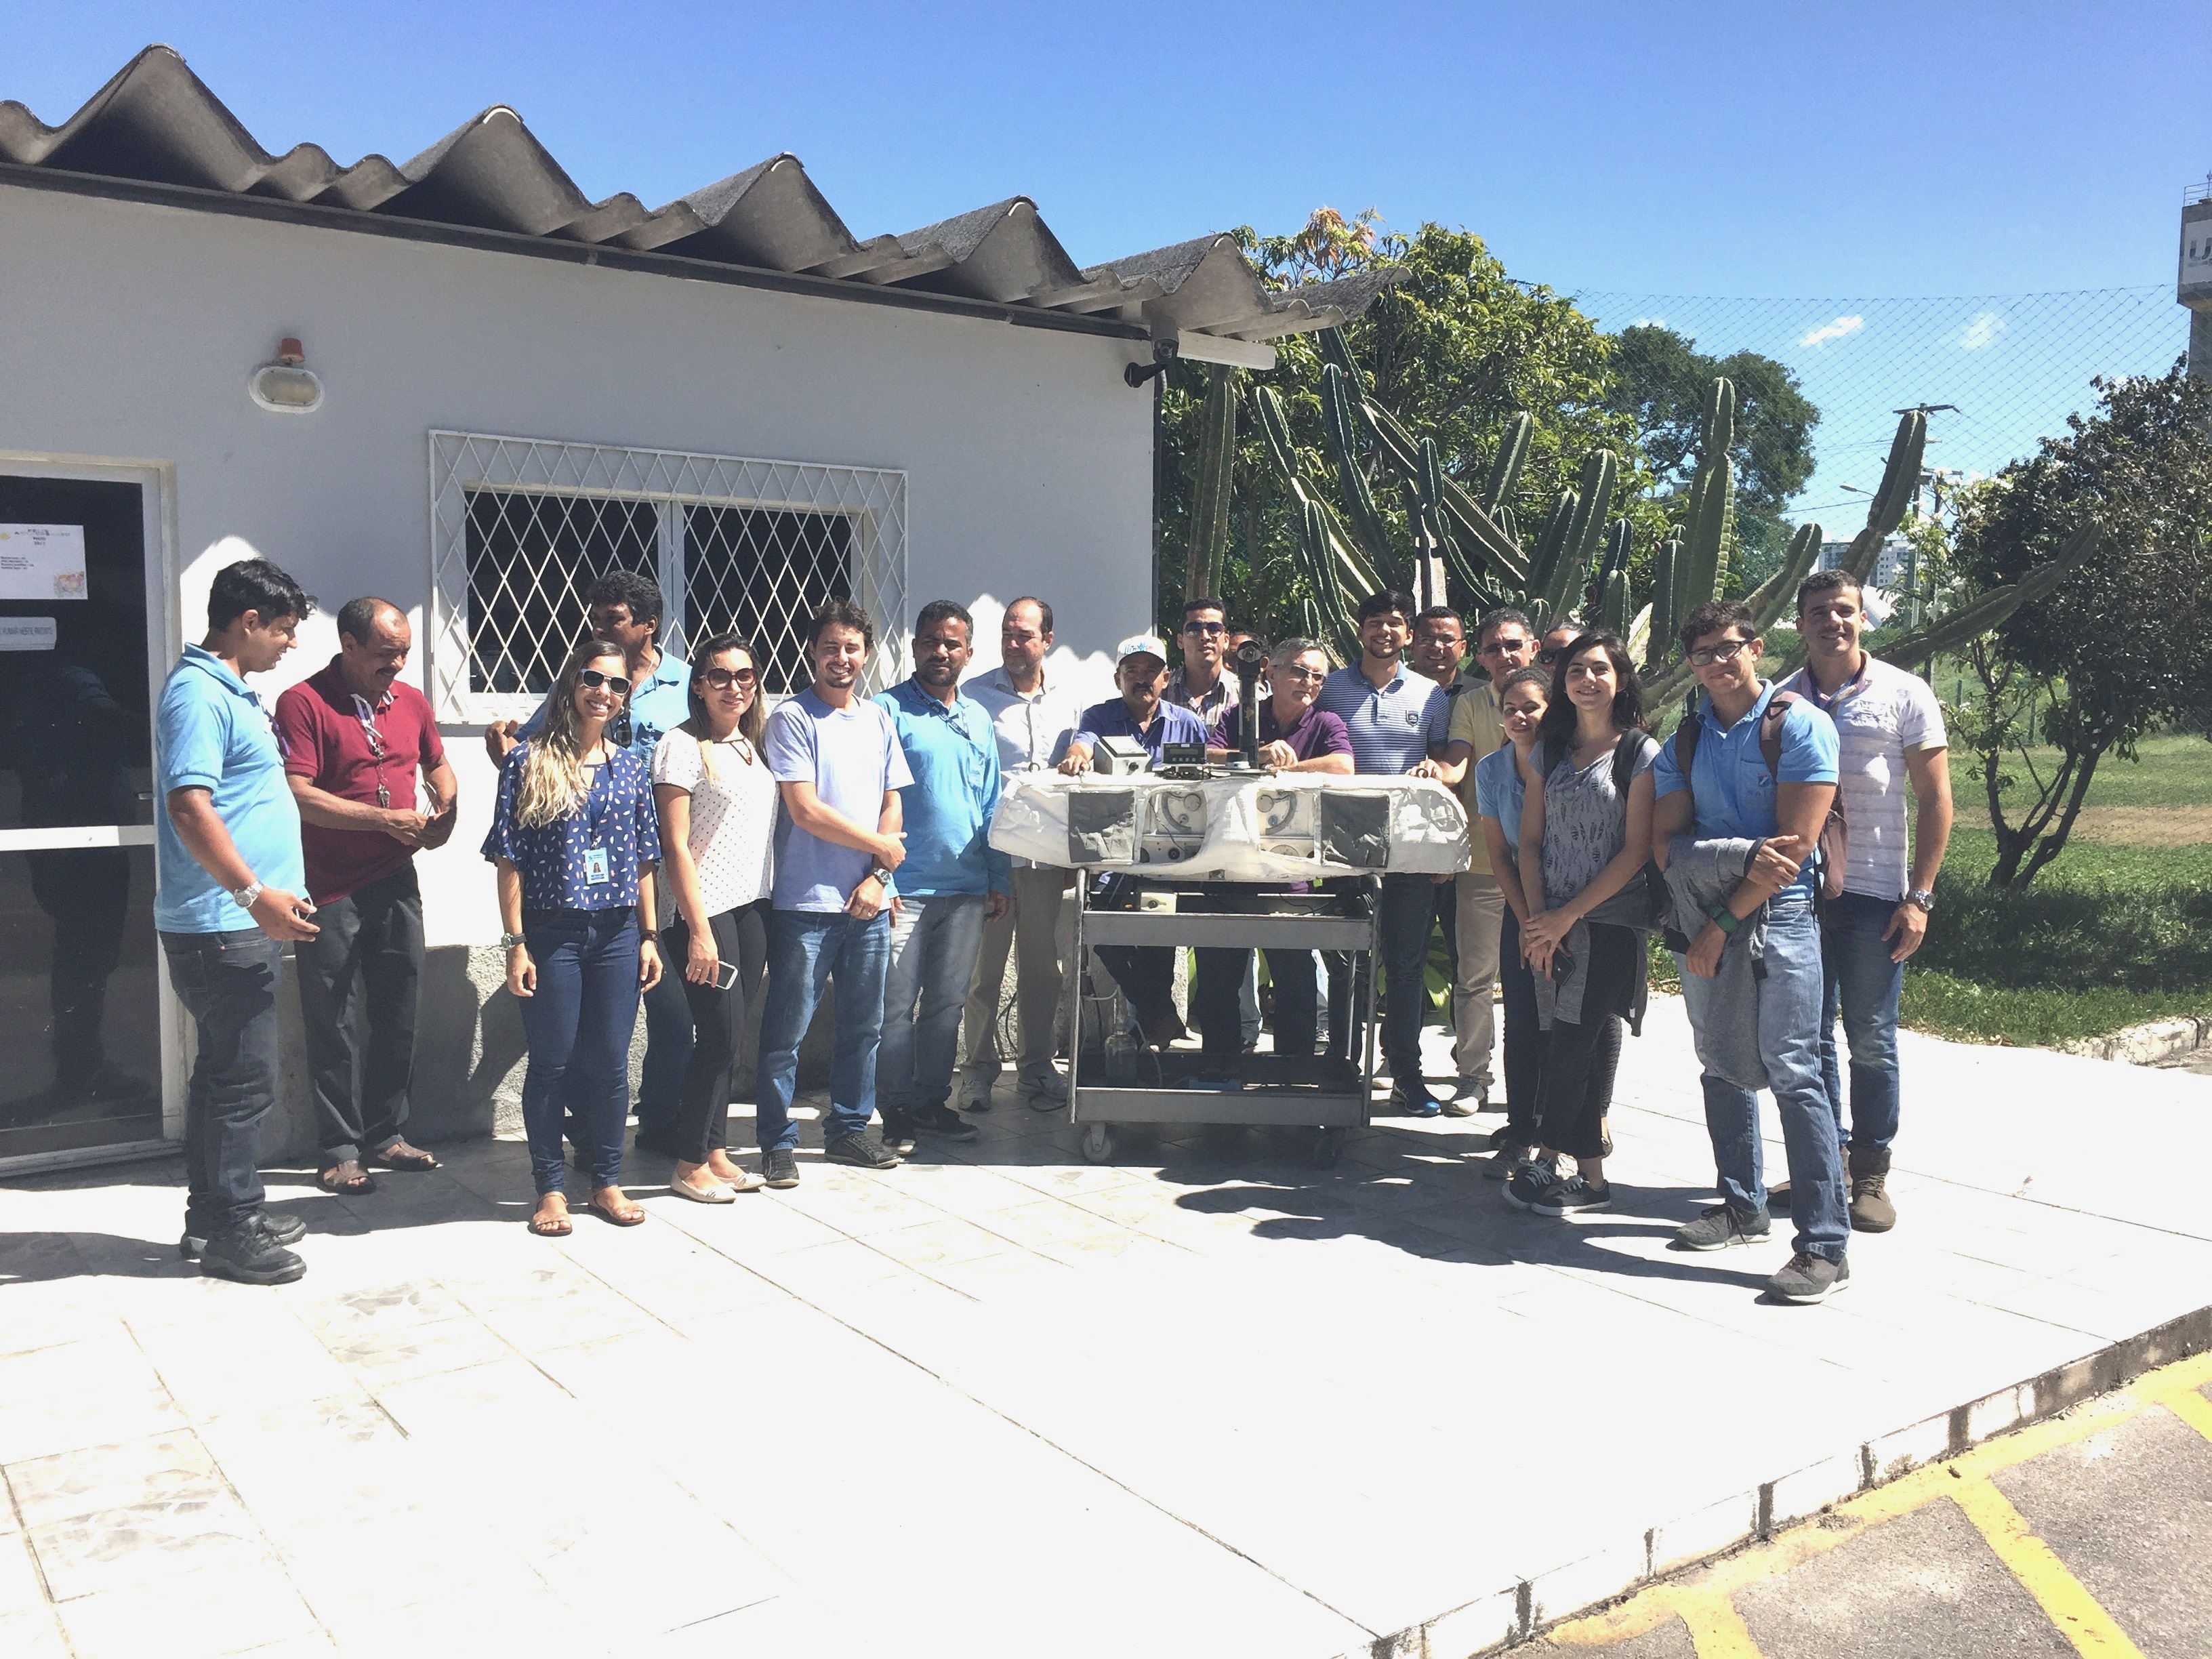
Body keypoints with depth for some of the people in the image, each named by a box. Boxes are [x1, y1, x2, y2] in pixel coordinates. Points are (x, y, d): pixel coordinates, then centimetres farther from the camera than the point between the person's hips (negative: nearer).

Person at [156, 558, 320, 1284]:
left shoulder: (231, 692, 17)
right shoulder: (199, 694, -16)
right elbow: (189, 806, -25)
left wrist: (273, 895, 28)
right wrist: (254, 894, -29)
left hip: (240, 924, 11)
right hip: (221, 926, -11)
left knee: (224, 1073, 16)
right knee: (244, 1080, -4)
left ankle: (215, 1214, 26)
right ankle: (231, 1232, 6)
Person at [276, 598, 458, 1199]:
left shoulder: (411, 702, 9)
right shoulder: (303, 704, -10)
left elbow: (437, 766, 25)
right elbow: (298, 794, -18)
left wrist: (446, 810, 4)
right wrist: (385, 819, -19)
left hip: (396, 883, 6)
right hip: (331, 892, -6)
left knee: (398, 1016, 12)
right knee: (337, 1025, 2)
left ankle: (386, 1136, 25)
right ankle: (339, 1151, 12)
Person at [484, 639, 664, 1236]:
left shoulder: (630, 767, 7)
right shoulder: (527, 761, -4)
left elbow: (644, 860, 10)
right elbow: (509, 859, -5)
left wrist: (649, 936, 7)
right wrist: (516, 943, -10)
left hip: (616, 934, 3)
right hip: (551, 934, -3)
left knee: (610, 1064, 8)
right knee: (552, 1065, 5)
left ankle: (606, 1181, 22)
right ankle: (551, 1188, 18)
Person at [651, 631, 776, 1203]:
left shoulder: (756, 743, 14)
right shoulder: (681, 747, -8)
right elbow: (675, 846, -11)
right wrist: (699, 929, -15)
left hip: (754, 904, 6)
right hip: (705, 910, -6)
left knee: (727, 1036, 10)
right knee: (721, 1033, -5)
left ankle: (716, 1152, 19)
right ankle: (690, 1165, 8)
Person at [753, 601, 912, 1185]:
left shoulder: (879, 719, 13)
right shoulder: (792, 718, -5)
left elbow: (891, 806, 12)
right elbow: (805, 811, -12)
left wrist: (877, 877, -3)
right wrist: (880, 845, -3)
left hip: (868, 900, 6)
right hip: (805, 901, -5)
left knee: (863, 1025, 12)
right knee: (786, 1029, 0)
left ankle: (849, 1128, 25)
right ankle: (778, 1142, 10)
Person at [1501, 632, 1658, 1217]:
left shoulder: (1641, 754, -4)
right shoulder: (1547, 752, 10)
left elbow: (1635, 851, -9)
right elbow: (1530, 840, 9)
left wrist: (1568, 915, -11)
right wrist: (1537, 916, -4)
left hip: (1611, 921, -4)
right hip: (1553, 923, 4)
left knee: (1573, 1044, -7)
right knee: (1574, 1043, 5)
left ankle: (1548, 1162, 3)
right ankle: (1590, 1173, 12)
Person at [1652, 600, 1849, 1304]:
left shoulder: (1800, 726, -5)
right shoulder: (1685, 740, 11)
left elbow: (1795, 845, -12)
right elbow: (1665, 843, 2)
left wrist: (1723, 925, -11)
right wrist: (1743, 857, -16)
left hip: (1775, 912, -6)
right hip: (1701, 913, 6)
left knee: (1790, 1070, -11)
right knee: (1722, 1064, 12)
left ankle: (1825, 1245, -8)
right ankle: (1742, 1207, 26)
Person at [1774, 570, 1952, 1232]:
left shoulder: (1903, 693, 0)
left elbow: (1935, 799, -1)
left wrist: (1919, 897, -7)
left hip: (1873, 895, -2)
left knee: (1871, 1040, 4)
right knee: (1809, 1036, 8)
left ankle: (1871, 1172, 16)